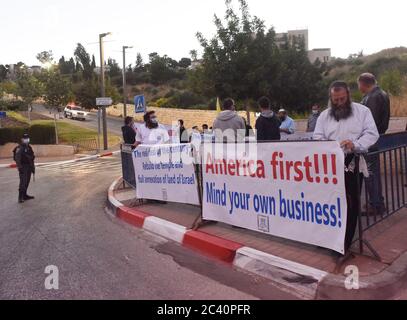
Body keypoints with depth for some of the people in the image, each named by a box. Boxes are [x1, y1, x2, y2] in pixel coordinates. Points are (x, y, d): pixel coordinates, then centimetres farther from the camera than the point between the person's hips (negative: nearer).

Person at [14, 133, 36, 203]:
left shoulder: (29, 147, 16)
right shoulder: (19, 148, -11)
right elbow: (17, 158, -18)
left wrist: (33, 167, 21)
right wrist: (19, 167, -25)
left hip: (28, 167, 8)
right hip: (23, 167, -8)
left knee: (27, 182, 12)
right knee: (23, 182, -13)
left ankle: (24, 195, 21)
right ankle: (20, 197, -14)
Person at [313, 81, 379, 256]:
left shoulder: (362, 111, 4)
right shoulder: (324, 115, 12)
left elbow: (372, 134, -4)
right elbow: (317, 138, 5)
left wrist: (355, 144, -23)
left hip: (354, 163, -2)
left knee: (351, 203, 0)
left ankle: (345, 243, 10)